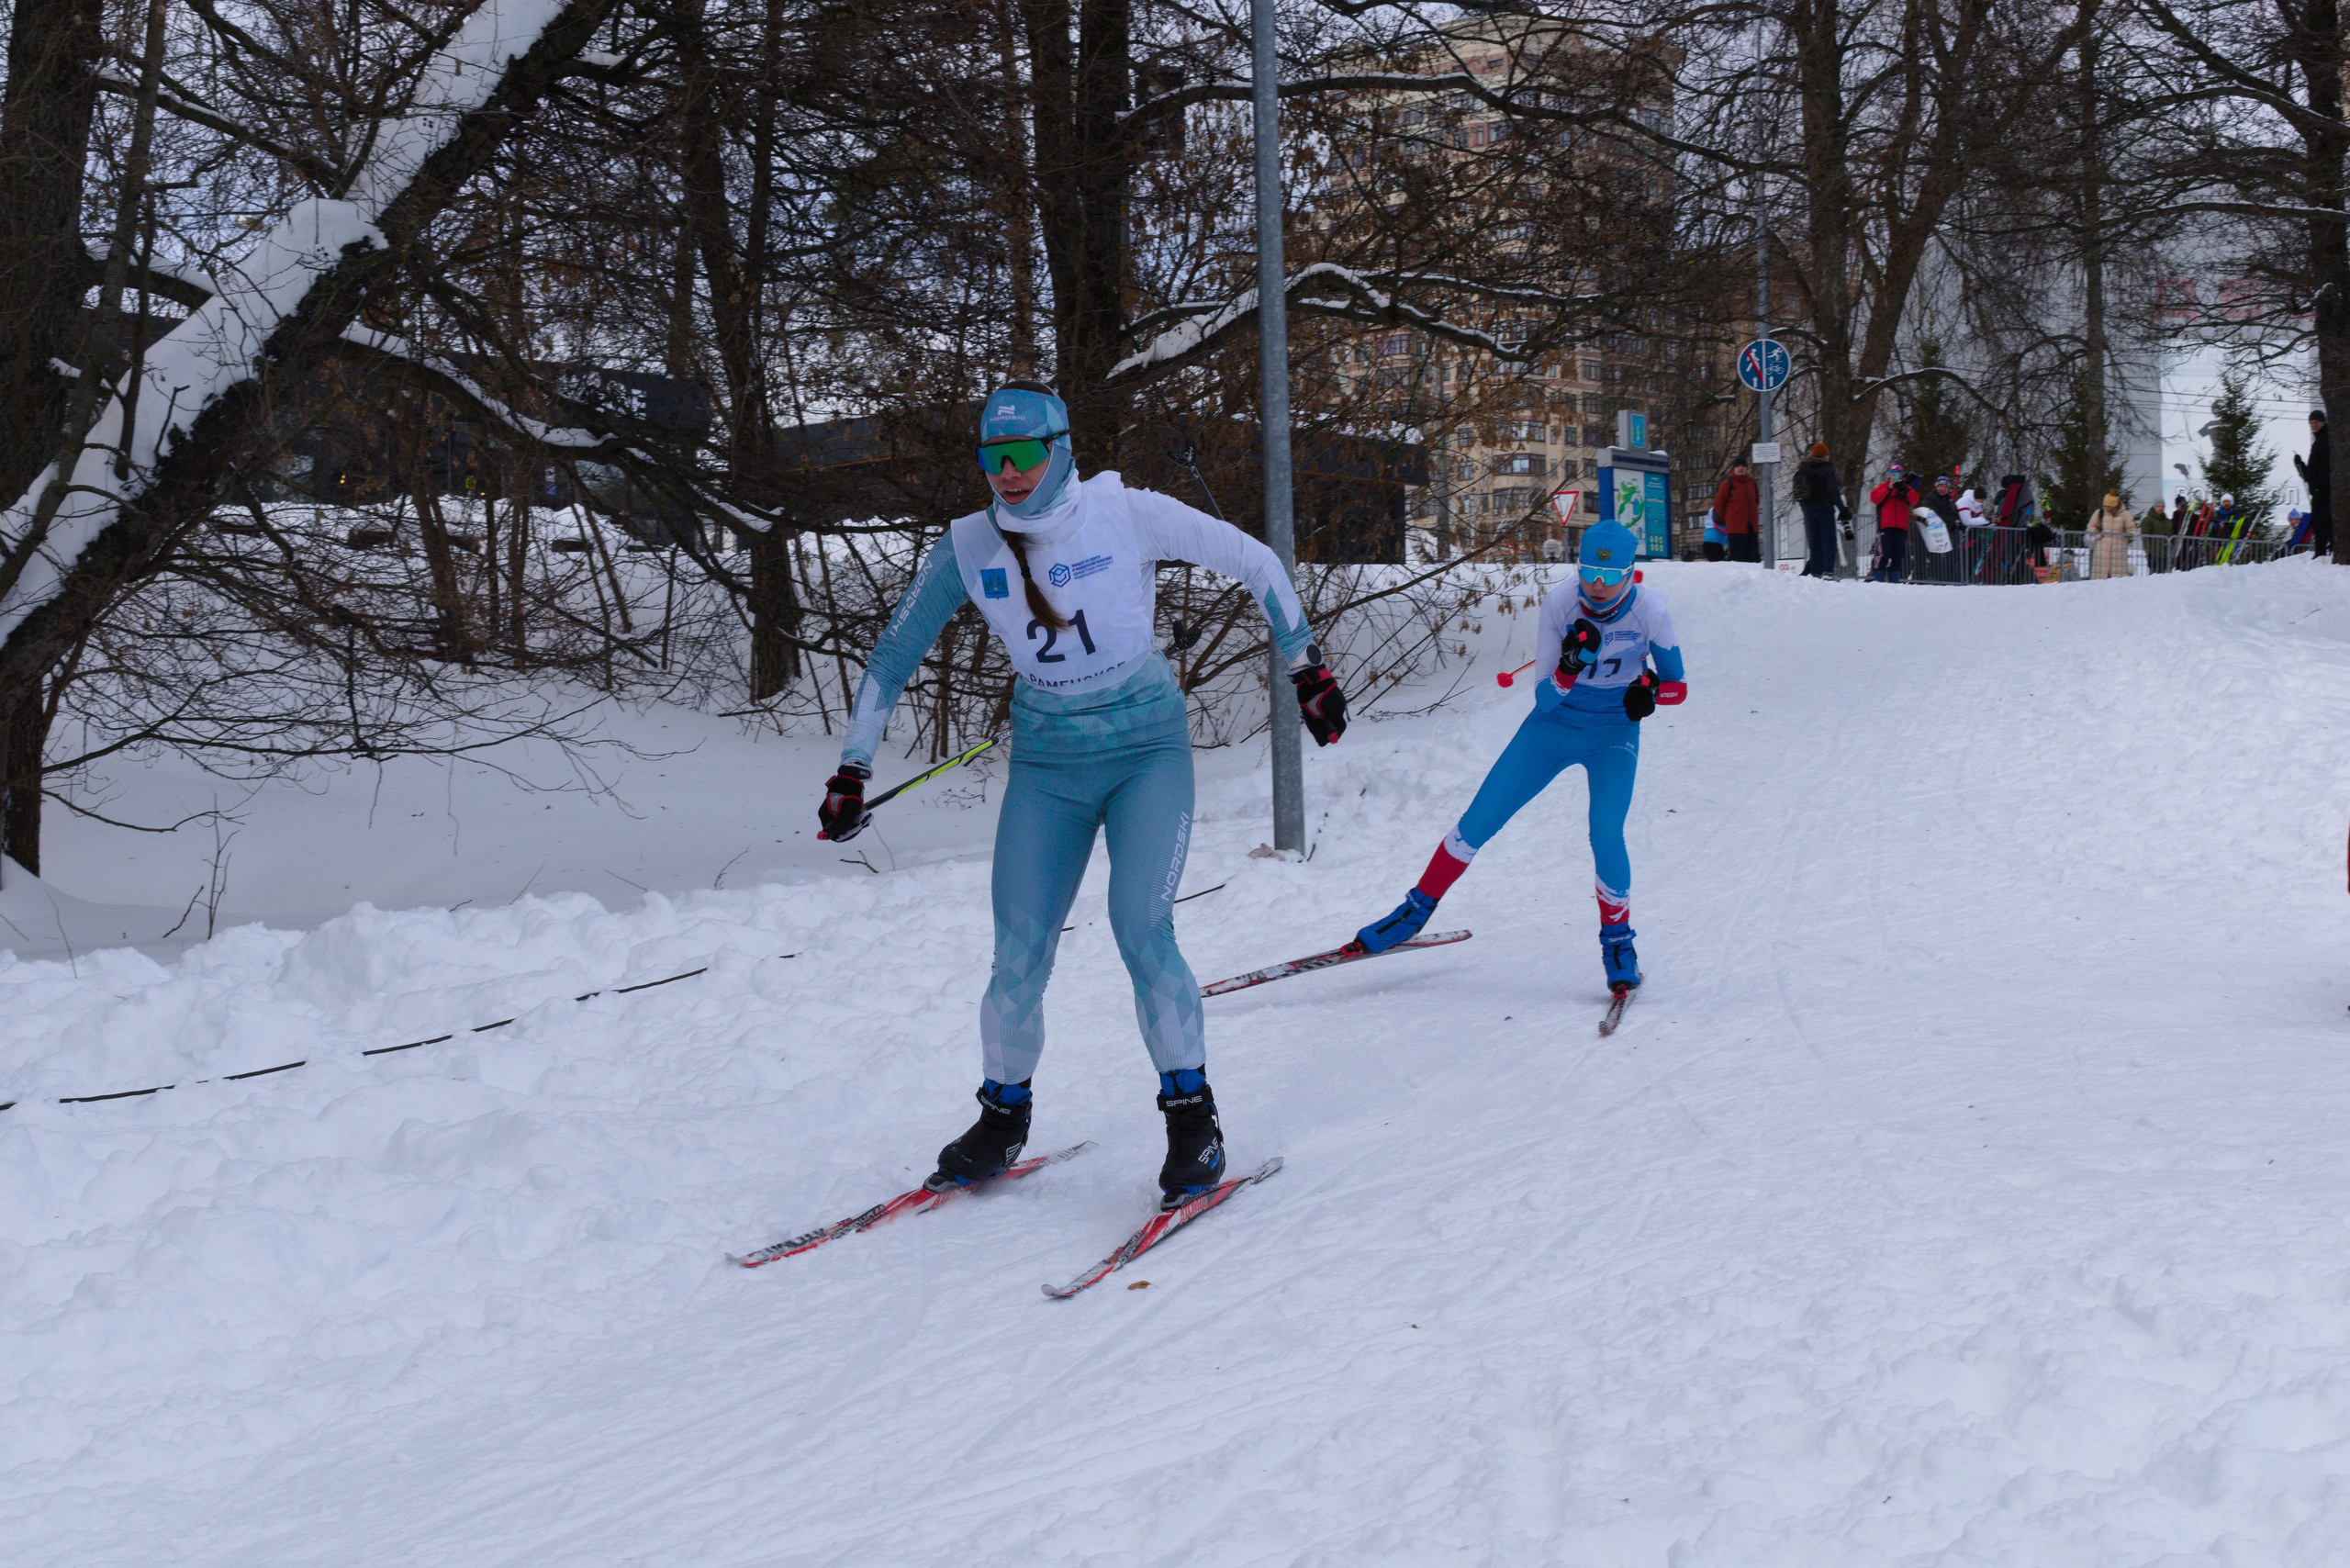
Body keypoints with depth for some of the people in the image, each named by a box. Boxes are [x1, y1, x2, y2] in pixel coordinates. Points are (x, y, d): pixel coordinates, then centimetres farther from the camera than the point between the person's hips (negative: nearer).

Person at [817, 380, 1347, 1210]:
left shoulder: (1127, 514, -14)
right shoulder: (968, 547, -6)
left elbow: (1254, 563, -3)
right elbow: (893, 654, 5)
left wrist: (1307, 670, 2)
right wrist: (852, 771, 3)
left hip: (1148, 749, -3)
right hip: (1047, 765, 3)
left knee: (1141, 933, -18)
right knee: (1018, 960, -4)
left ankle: (1192, 1115, 1)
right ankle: (1003, 1117, 21)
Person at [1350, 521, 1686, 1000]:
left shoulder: (1650, 610, -20)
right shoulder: (1559, 603, -19)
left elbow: (1678, 684, -8)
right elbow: (1544, 699, -18)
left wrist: (1651, 691, -31)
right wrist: (1570, 666, -38)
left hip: (1614, 735, -1)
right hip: (1554, 726, 1)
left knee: (1606, 834, -24)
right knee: (1477, 822, -1)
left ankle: (1617, 942, -4)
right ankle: (1418, 909, 18)